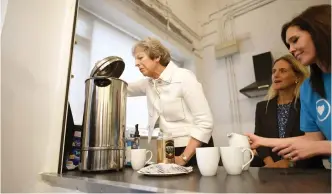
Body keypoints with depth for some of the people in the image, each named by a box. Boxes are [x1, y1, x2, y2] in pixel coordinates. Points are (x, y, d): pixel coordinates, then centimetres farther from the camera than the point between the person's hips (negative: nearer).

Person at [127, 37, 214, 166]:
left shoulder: (184, 77, -17)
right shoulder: (149, 83, 3)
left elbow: (205, 123, -19)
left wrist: (183, 157, -19)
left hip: (195, 150, -5)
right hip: (169, 151, 6)